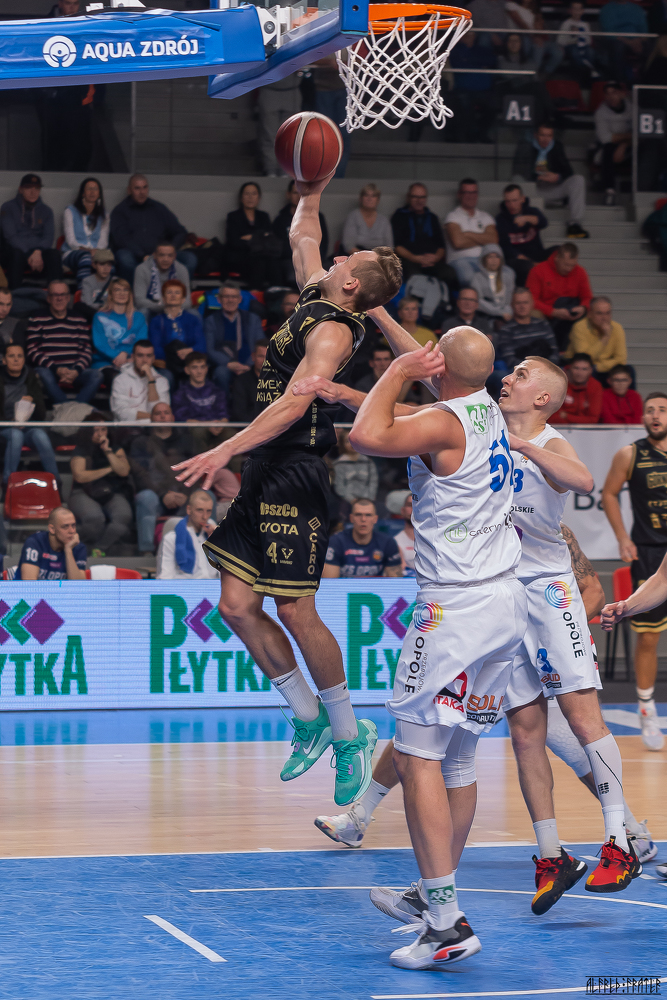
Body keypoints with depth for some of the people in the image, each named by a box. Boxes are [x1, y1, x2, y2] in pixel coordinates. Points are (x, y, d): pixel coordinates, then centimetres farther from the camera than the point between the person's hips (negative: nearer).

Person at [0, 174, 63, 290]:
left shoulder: (45, 211, 15)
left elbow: (48, 237, 3)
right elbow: (10, 236, -7)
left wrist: (38, 252, -20)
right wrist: (29, 255, -22)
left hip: (39, 252, 2)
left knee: (54, 254, -31)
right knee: (17, 253, -38)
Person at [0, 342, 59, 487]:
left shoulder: (30, 379, 10)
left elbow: (41, 415, 8)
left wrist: (32, 400, -13)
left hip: (30, 426, 2)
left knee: (40, 435, -32)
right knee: (16, 435, -37)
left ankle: (56, 484, -32)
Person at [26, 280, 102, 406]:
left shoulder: (80, 320, 17)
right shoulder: (37, 320, 7)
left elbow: (86, 351, 9)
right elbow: (32, 352, -2)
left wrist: (77, 370, -12)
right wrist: (56, 369, -15)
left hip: (74, 372, 3)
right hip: (48, 369, -3)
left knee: (95, 374, -27)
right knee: (43, 374, -38)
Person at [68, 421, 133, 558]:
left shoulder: (116, 449, 17)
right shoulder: (81, 451, 9)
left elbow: (124, 471, 0)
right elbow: (80, 476, -8)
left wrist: (108, 451, -6)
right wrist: (108, 470, -1)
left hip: (113, 494, 3)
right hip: (84, 494, -3)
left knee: (124, 516, -34)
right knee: (94, 517, -39)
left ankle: (99, 549, -27)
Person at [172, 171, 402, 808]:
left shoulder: (333, 329, -13)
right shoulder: (315, 299, 13)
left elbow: (296, 402, -26)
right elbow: (302, 238, 33)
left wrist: (226, 450, -32)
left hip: (293, 477, -9)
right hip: (264, 471, 9)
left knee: (296, 613, -7)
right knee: (237, 605, 5)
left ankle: (350, 736, 8)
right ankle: (311, 720, 17)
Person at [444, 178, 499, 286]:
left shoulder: (486, 217, 24)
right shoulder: (453, 216, 11)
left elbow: (493, 240, 5)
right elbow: (458, 242, -7)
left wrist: (469, 234, 1)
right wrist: (482, 239, 7)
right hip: (460, 259, -3)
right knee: (468, 276, -42)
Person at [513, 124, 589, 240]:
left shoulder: (557, 146, 9)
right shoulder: (525, 147, 1)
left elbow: (568, 171, 4)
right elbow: (519, 171, -8)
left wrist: (557, 177, -20)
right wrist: (538, 177, -23)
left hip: (553, 188, 2)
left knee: (578, 180, -22)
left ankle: (575, 224, -27)